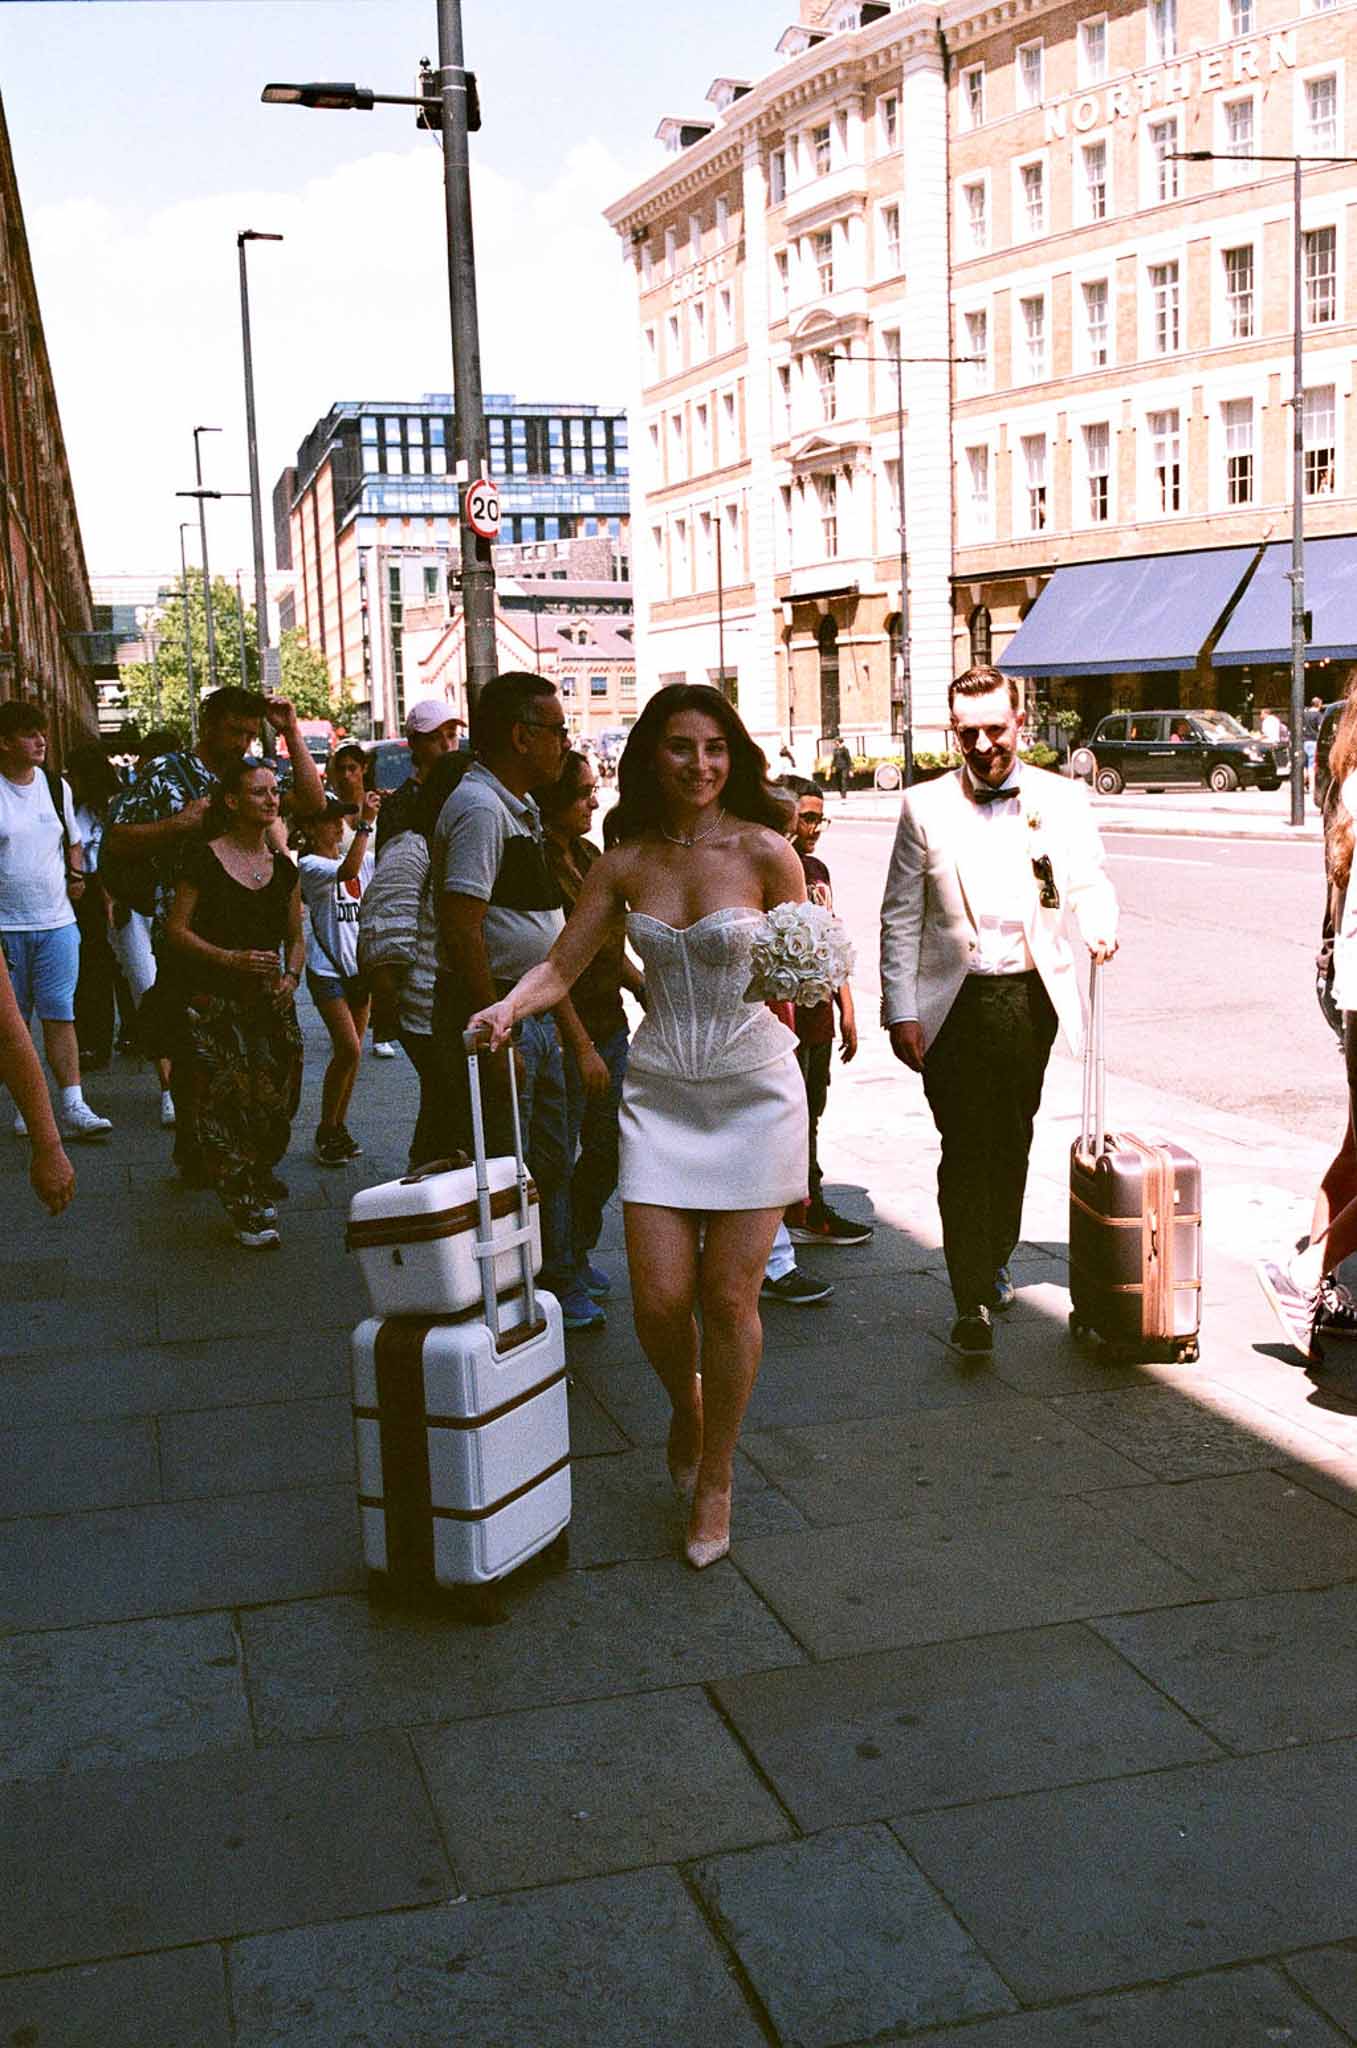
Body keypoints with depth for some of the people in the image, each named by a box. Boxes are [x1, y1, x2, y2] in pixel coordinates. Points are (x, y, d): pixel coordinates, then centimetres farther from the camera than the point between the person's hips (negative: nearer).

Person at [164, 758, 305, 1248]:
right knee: (227, 1104, -7)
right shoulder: (205, 859, -4)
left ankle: (257, 1179, 27)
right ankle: (247, 1210, -1)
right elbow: (176, 930, -6)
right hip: (215, 1003, -5)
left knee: (275, 1104, 2)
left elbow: (296, 937, 18)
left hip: (271, 1002, 5)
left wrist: (291, 976, -1)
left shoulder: (284, 868, 12)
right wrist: (231, 959, -17)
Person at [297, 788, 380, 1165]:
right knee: (349, 1050, -13)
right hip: (327, 969, -6)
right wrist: (366, 822, -30)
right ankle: (326, 1131, 0)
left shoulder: (363, 859, 11)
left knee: (350, 1052, 9)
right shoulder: (309, 865, -10)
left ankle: (338, 1127, 20)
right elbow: (347, 871, -29)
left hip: (359, 966, 6)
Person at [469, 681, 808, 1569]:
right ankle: (686, 1406, 33)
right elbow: (561, 967, 2)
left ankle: (716, 1478, 21)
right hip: (661, 1090, 2)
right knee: (660, 1298, -2)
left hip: (754, 1087, -2)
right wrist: (510, 1006, -17)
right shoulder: (626, 864, 2)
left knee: (729, 1298, 0)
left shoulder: (766, 852, -7)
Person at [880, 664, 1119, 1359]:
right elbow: (901, 917, 0)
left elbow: (1089, 882, 3)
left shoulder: (1062, 800, 4)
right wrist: (901, 1011, -6)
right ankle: (973, 1301, -2)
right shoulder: (925, 807, 0)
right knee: (965, 1148, -6)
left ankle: (995, 1262, 34)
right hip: (953, 1001, -2)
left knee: (1012, 1143, 13)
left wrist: (1099, 926, -22)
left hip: (1031, 996, 2)